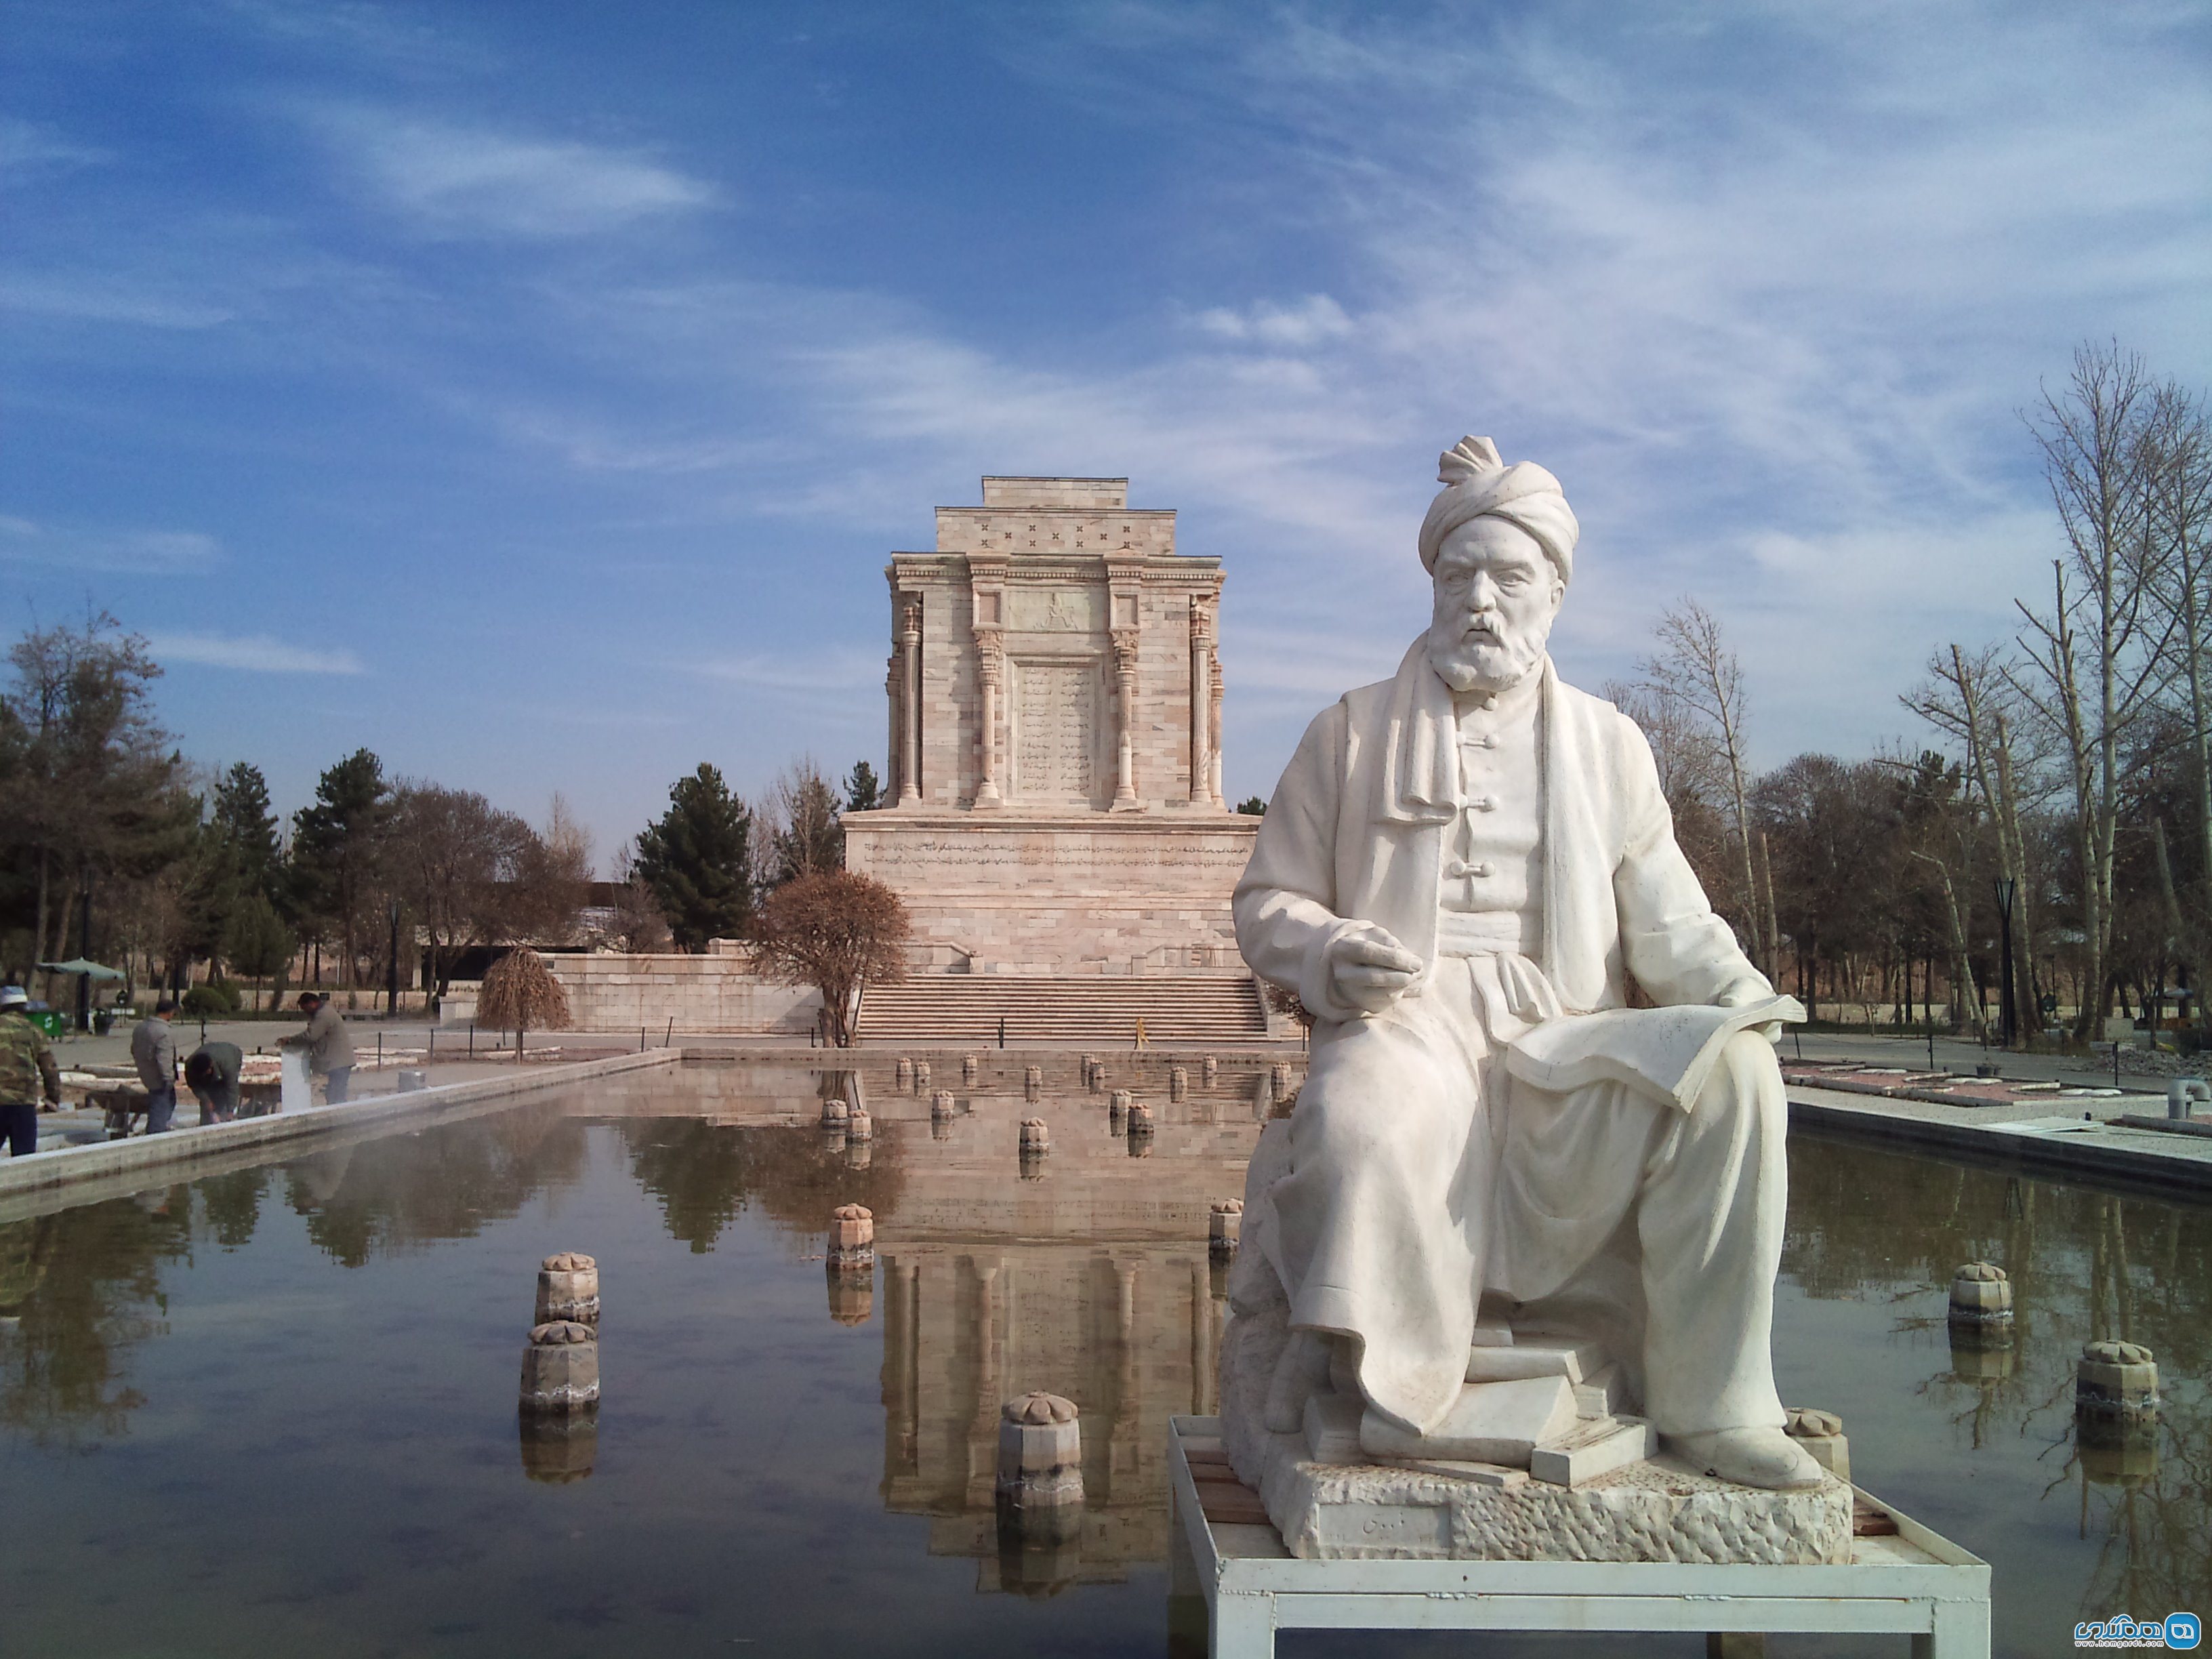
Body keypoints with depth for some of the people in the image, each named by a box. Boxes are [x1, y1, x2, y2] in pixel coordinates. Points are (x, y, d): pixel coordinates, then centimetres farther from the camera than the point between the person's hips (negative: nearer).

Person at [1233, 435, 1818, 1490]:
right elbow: (1265, 906, 11)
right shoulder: (1352, 733, 12)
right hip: (1403, 1021, -2)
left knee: (1735, 1078, -26)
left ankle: (1709, 1407, -15)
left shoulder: (1607, 744, 17)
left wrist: (1733, 991, -11)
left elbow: (1664, 914, 11)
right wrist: (1330, 952, -12)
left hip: (1562, 1039, 3)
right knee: (1367, 1126, -38)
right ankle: (1343, 1350, -12)